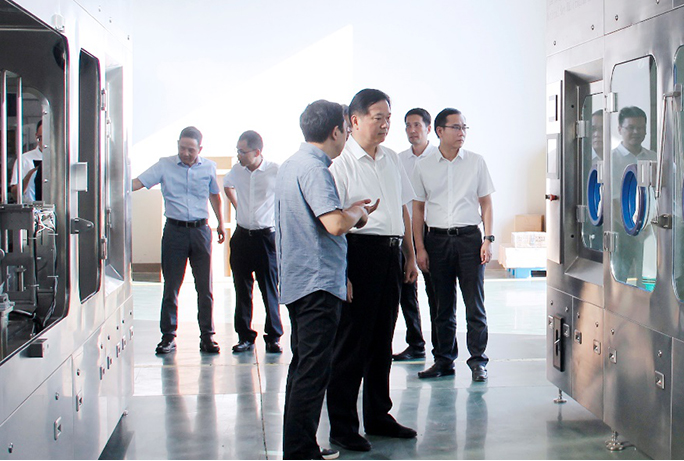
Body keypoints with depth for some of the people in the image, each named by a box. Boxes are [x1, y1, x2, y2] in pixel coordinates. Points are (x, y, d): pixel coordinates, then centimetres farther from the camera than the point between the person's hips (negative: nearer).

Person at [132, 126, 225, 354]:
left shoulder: (209, 167, 5)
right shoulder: (165, 166, 0)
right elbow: (137, 183, -7)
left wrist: (221, 224, 21)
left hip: (200, 230, 1)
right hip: (174, 230, -1)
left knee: (205, 287, 4)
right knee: (171, 286, 2)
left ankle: (207, 336, 12)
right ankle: (168, 336, 10)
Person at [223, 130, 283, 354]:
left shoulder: (275, 172, -12)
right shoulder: (236, 171, 3)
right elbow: (227, 186, 26)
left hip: (266, 236, -4)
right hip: (242, 235, 4)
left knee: (270, 289, -1)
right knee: (242, 289, 7)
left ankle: (273, 337, 9)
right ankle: (245, 337, 16)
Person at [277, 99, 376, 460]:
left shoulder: (291, 165, 15)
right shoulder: (313, 168, -17)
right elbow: (336, 224, -27)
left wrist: (352, 210, 17)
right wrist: (358, 212, -7)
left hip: (297, 282, 11)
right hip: (318, 283, -11)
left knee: (304, 366, 17)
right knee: (314, 371, -7)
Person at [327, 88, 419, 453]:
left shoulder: (391, 160, 14)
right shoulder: (341, 161, -9)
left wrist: (410, 255, 17)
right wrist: (340, 273, -19)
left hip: (391, 255, 7)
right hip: (359, 253, -7)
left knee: (381, 341, 15)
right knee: (352, 343, -2)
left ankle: (378, 417, 26)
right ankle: (342, 427, 7)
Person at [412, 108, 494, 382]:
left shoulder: (475, 162, 6)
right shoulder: (423, 167, 6)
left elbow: (486, 203, 9)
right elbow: (418, 208, 9)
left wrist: (488, 239, -1)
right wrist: (420, 247, 1)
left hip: (469, 237, -1)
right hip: (437, 238, 1)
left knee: (475, 303, -2)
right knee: (442, 305, 6)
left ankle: (478, 360, 5)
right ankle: (443, 360, 15)